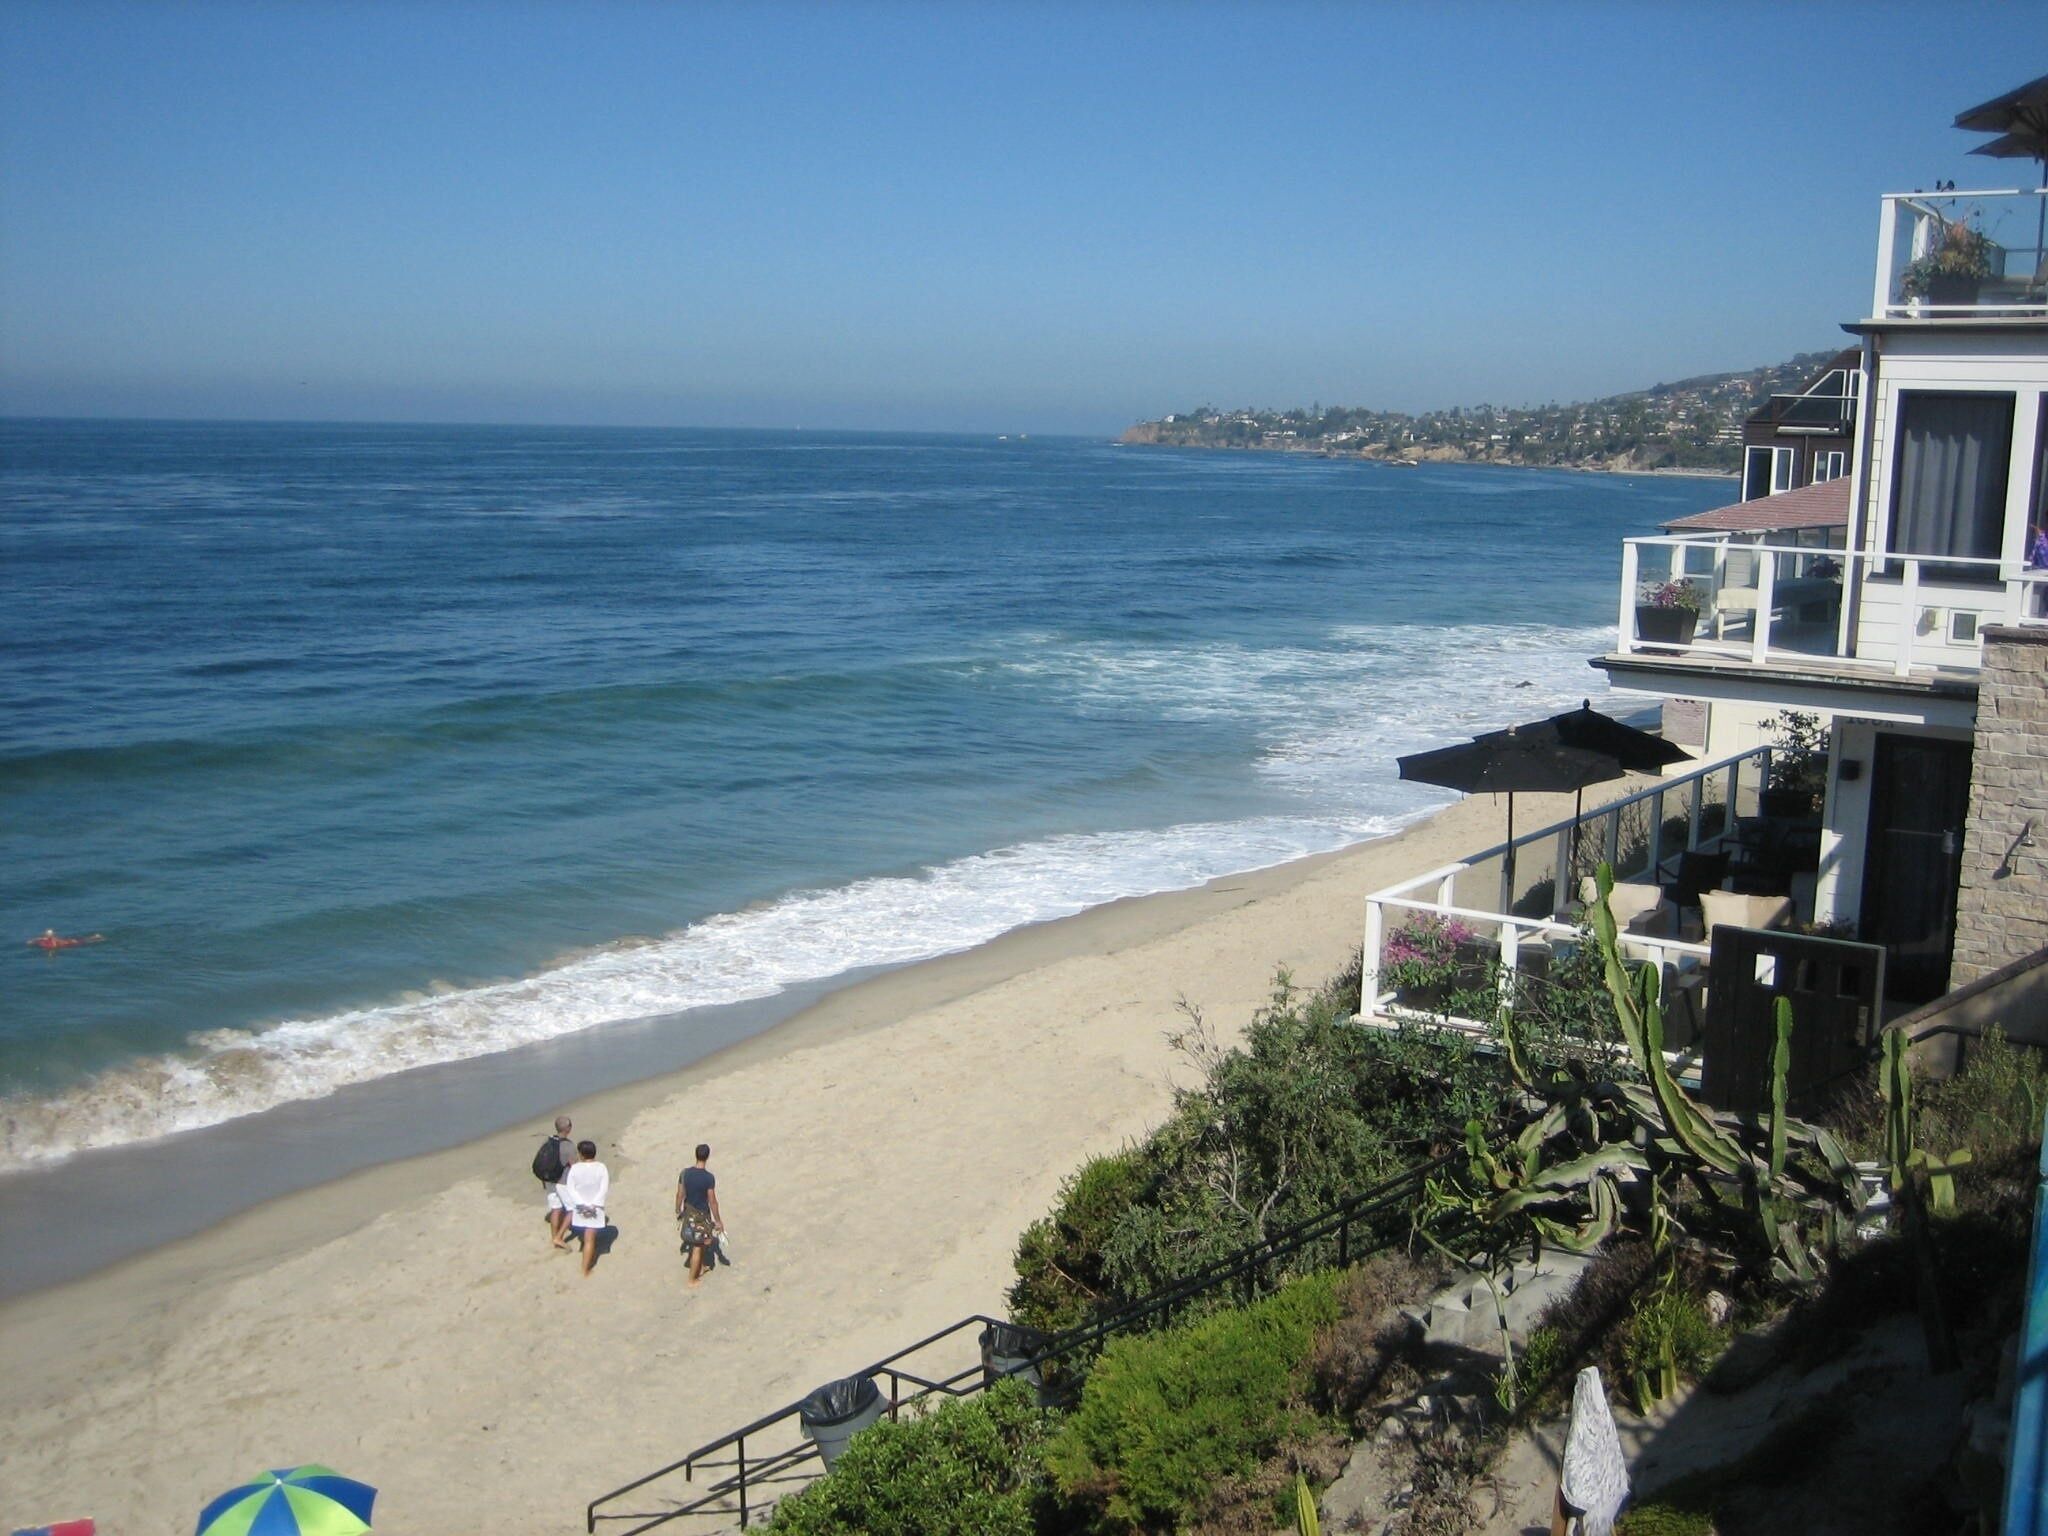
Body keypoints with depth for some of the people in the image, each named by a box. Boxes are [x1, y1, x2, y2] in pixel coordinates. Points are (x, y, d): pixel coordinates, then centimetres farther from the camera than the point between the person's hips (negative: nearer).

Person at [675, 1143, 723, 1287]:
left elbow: (680, 1195, -1)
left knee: (702, 1242, 27)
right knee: (698, 1247, 9)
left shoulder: (685, 1173, -10)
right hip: (701, 1215, -6)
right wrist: (718, 1221, -9)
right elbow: (712, 1201, -19)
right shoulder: (709, 1177, -25)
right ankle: (692, 1279, 19)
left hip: (688, 1212, 6)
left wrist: (678, 1211, 16)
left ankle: (701, 1268, 44)